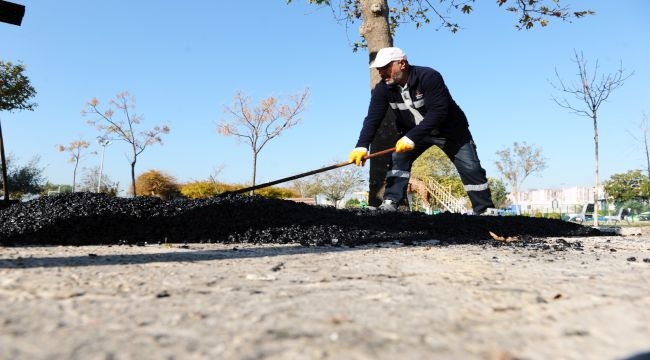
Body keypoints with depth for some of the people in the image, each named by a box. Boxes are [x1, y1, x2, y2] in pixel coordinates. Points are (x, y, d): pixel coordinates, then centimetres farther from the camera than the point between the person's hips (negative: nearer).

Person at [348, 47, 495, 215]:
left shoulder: (429, 77, -32)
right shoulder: (382, 89, -17)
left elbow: (438, 112, -38)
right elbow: (373, 118, -23)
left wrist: (412, 137, -45)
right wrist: (362, 146, -39)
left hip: (450, 130, -4)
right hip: (412, 132, 4)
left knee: (470, 168, -6)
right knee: (398, 159, -15)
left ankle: (485, 210, 7)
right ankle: (390, 202, -13)